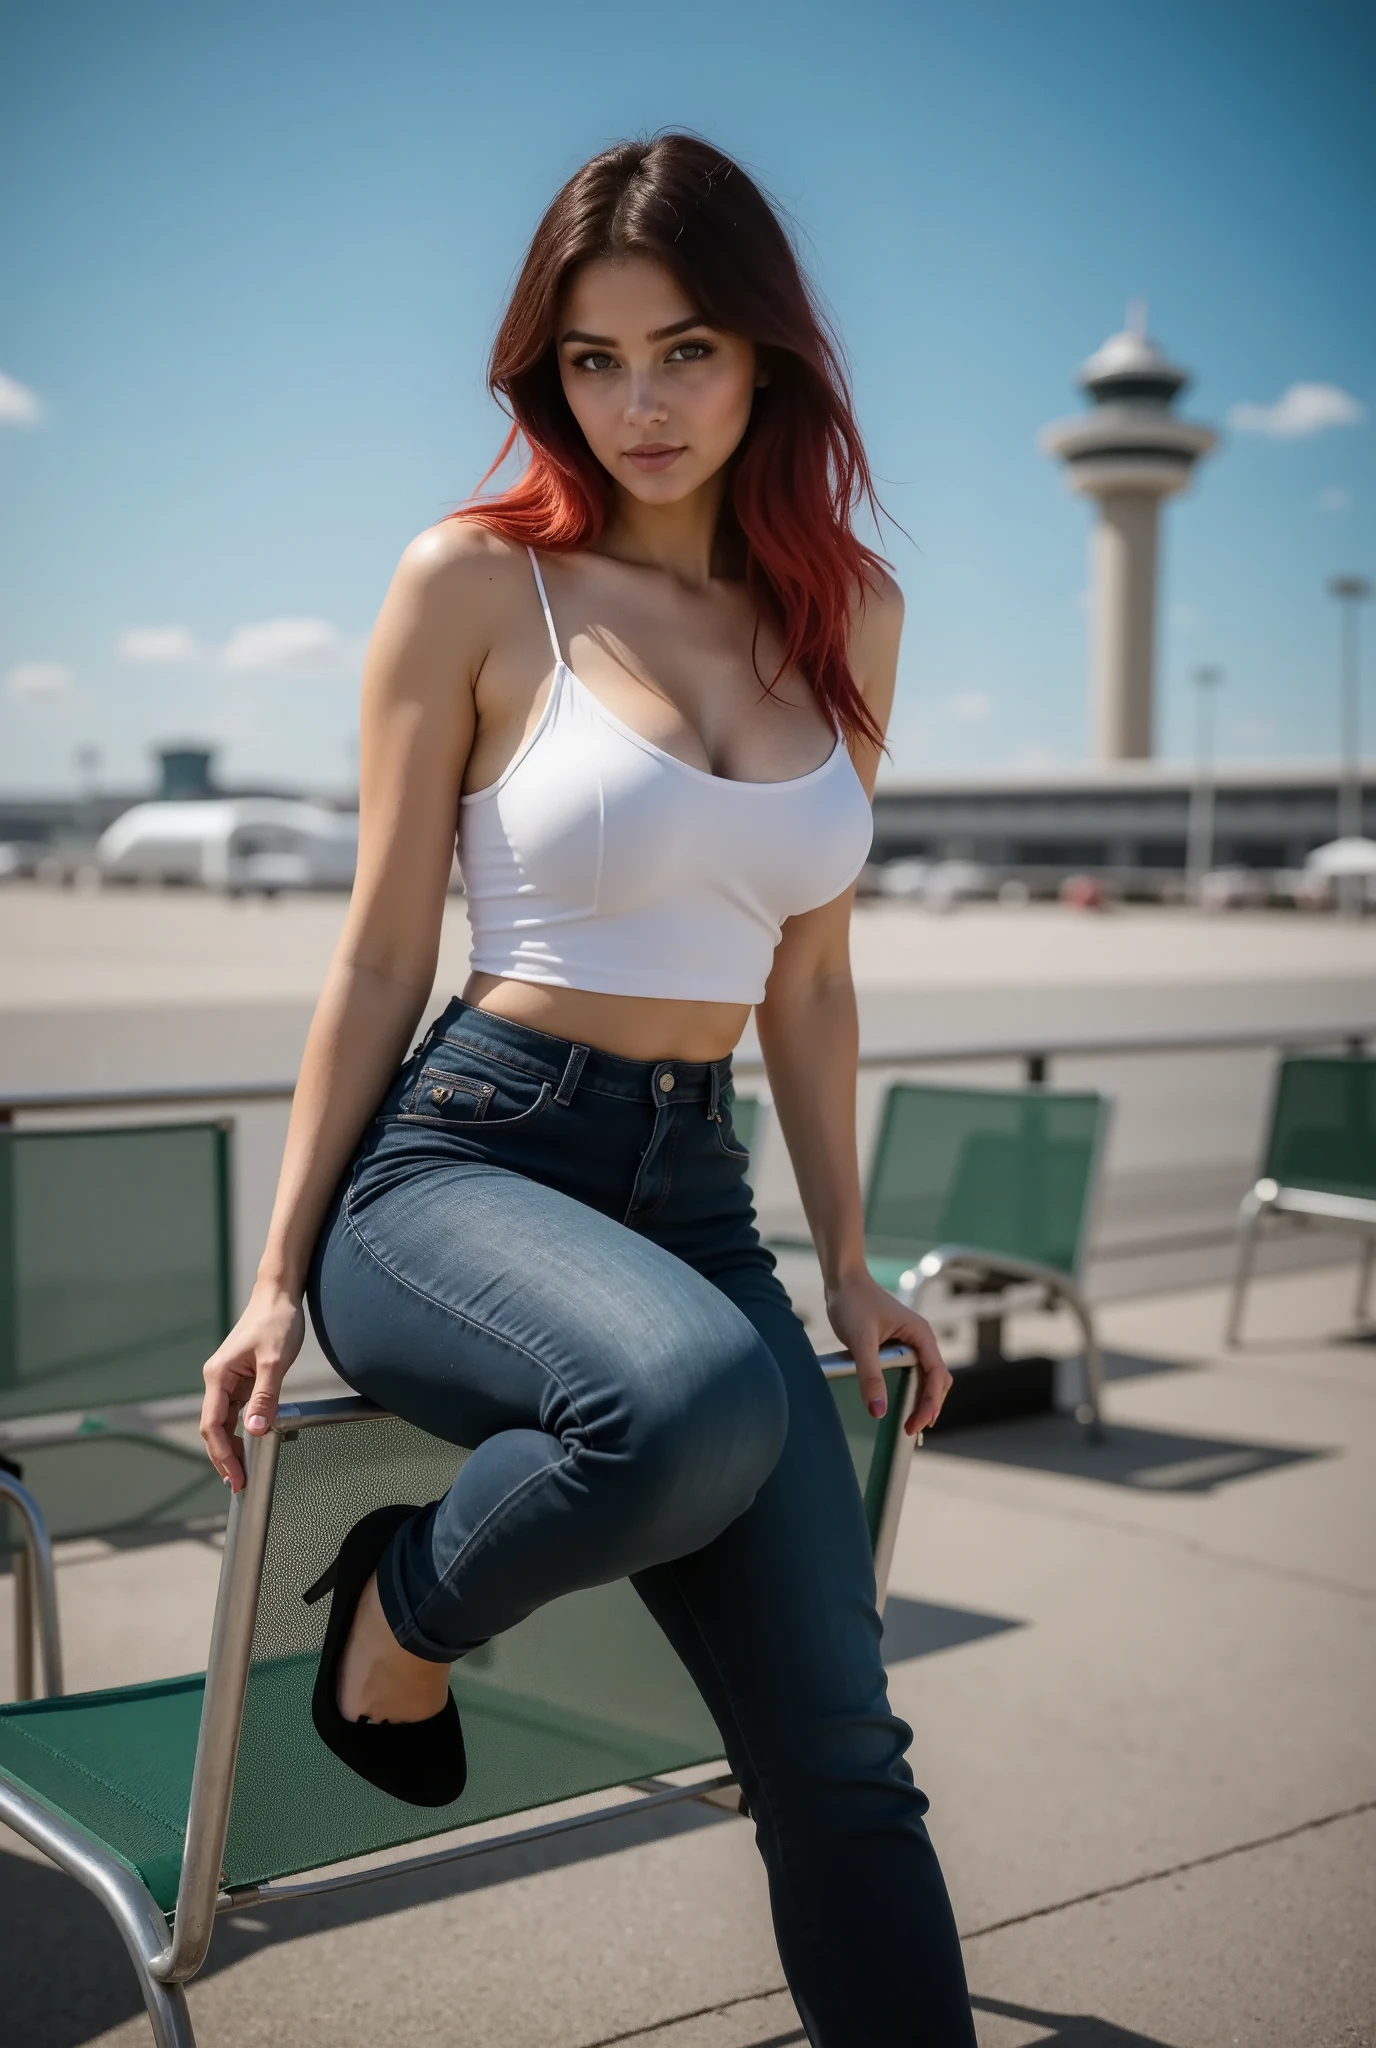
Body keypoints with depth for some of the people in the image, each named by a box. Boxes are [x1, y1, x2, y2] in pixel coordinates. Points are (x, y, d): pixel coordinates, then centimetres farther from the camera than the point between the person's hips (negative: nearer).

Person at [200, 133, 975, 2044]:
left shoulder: (849, 611, 10)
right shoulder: (476, 581, -2)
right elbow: (382, 958, -1)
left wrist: (846, 1259, 18)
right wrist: (280, 1279, -2)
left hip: (697, 1188, 4)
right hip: (459, 1162, -4)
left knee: (840, 1754, -6)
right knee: (700, 1400, -37)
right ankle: (398, 1616, -4)